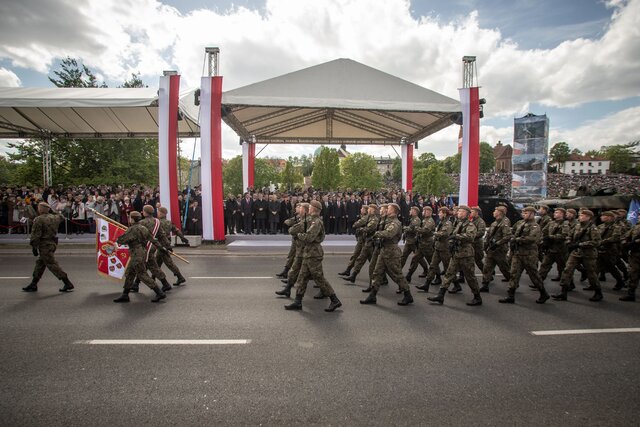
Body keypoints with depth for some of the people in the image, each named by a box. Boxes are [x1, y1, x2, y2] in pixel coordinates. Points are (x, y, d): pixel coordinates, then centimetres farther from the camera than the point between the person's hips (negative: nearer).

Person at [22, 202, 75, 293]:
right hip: (53, 243, 9)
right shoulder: (54, 217, 6)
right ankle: (33, 285, 26)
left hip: (45, 245, -9)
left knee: (52, 265, -7)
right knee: (40, 263, 18)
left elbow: (35, 235, -15)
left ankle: (68, 284, -9)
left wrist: (34, 247, -9)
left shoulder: (38, 220, -15)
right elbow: (61, 218, 32)